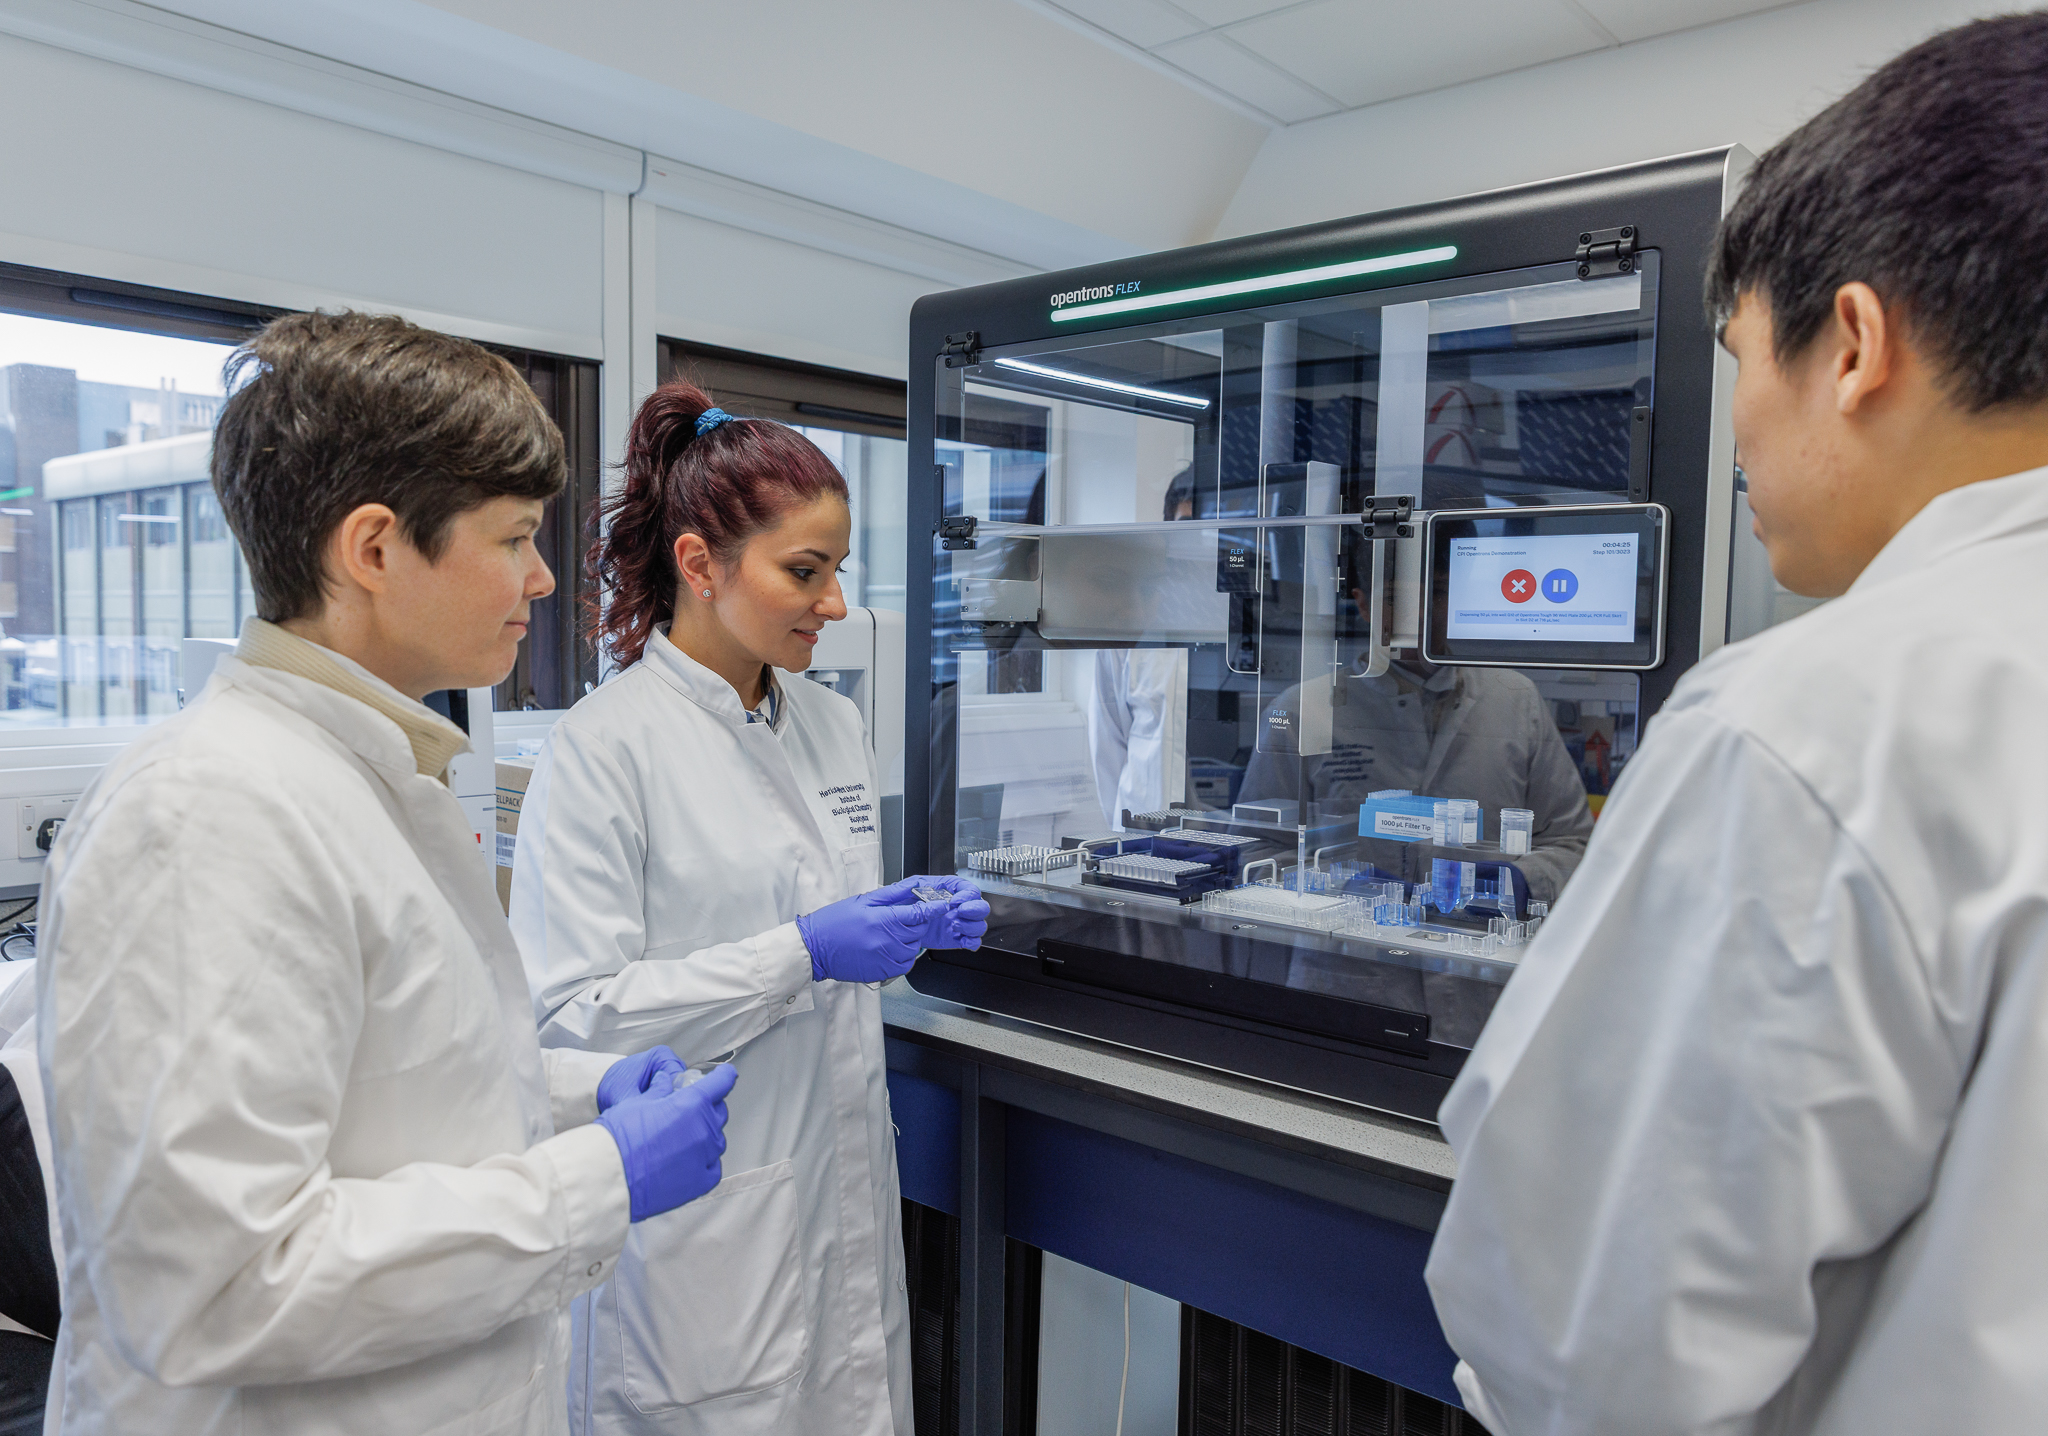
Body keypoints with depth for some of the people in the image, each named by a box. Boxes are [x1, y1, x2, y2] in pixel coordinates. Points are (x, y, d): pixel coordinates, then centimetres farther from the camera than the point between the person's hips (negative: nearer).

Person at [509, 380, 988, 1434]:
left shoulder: (834, 727, 7)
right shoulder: (603, 746, -15)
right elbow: (568, 1013, -18)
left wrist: (917, 924, -3)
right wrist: (803, 954, -23)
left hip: (842, 1188, 7)